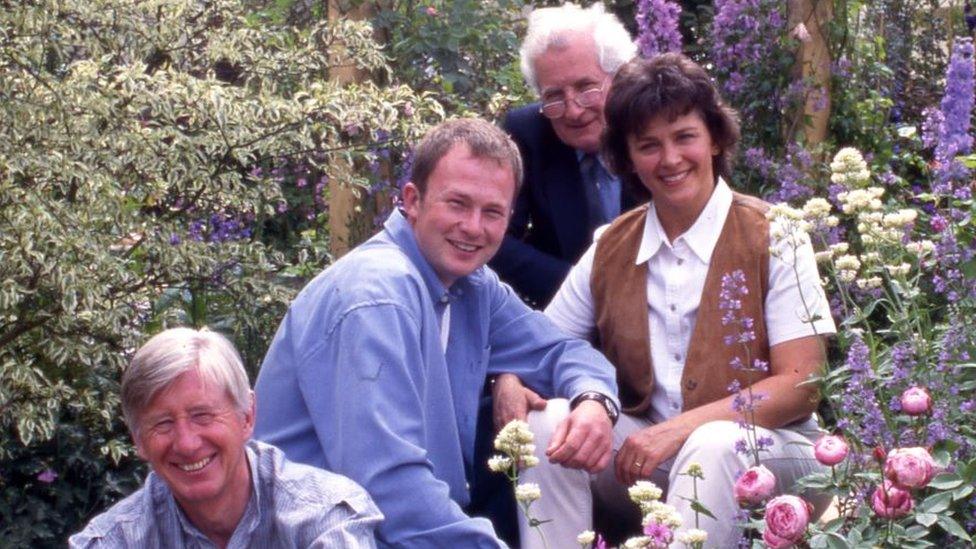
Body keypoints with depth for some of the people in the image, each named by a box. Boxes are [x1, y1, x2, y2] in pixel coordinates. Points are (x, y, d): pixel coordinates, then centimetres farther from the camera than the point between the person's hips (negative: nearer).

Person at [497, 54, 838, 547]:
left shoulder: (771, 238, -5)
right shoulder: (610, 249, 7)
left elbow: (800, 386, -11)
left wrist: (679, 429, -21)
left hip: (760, 451, -4)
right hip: (644, 461, 4)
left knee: (714, 445, -35)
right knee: (548, 422, -19)